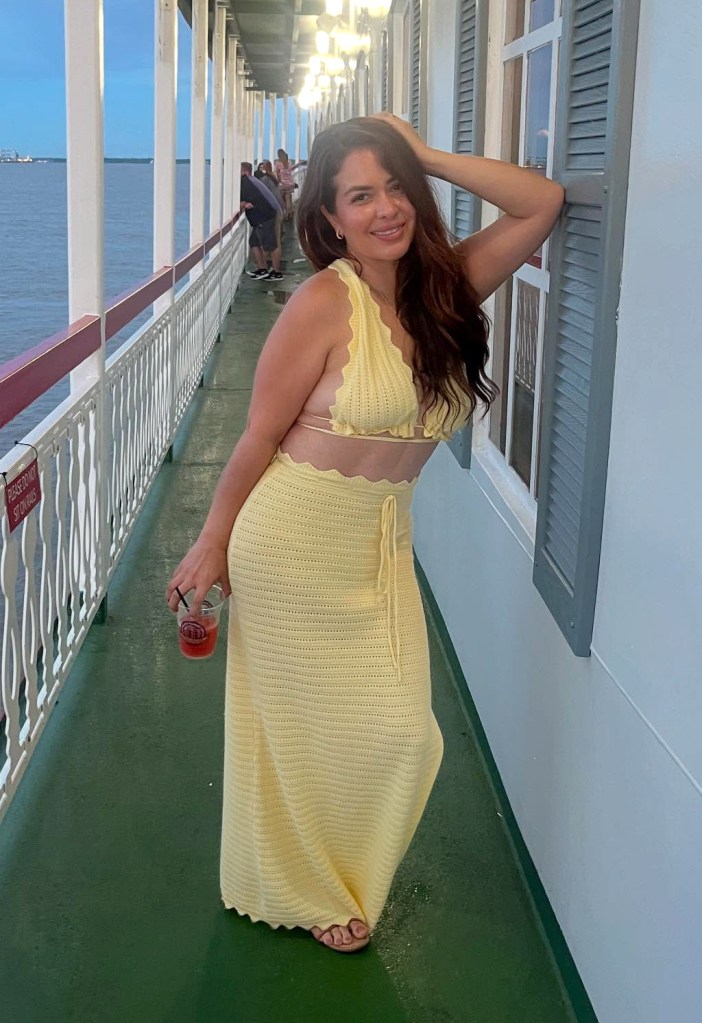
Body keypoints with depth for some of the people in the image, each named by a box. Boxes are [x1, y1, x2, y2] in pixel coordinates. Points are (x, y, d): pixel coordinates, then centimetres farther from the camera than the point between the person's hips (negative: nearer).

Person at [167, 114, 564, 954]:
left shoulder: (445, 286, -1)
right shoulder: (325, 302, -17)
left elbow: (543, 203, -2)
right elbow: (259, 437, -11)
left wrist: (429, 157, -6)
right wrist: (210, 545, -3)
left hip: (383, 542, 6)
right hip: (294, 539, -5)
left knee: (401, 732, 8)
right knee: (298, 726, 10)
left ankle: (339, 875, 37)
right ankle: (299, 891, 37)